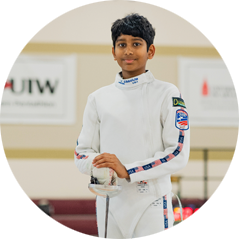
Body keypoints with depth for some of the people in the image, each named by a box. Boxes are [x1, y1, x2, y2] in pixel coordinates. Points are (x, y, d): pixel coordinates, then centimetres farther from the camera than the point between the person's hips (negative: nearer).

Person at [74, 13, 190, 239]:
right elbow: (82, 152, 11)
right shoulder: (98, 98, 12)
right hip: (109, 202, 4)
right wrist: (98, 165, -13)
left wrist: (128, 171, -17)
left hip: (152, 203, -4)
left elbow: (179, 154, -7)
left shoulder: (167, 94, 0)